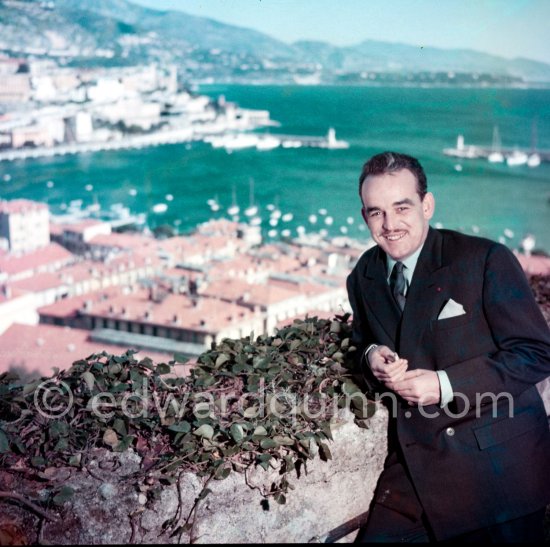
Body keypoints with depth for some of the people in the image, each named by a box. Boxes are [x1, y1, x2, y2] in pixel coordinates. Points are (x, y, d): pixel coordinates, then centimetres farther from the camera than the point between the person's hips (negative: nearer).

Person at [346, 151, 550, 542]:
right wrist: (372, 357, -7)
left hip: (499, 467, -4)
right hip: (415, 464, 4)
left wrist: (445, 385, -21)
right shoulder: (363, 279, 5)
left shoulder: (486, 260, -13)